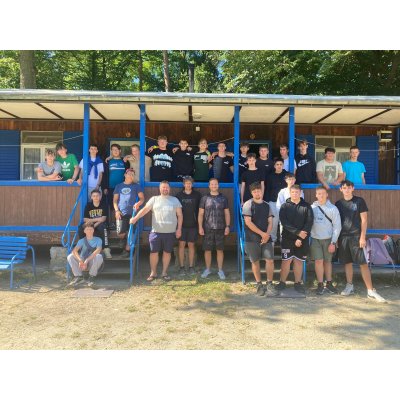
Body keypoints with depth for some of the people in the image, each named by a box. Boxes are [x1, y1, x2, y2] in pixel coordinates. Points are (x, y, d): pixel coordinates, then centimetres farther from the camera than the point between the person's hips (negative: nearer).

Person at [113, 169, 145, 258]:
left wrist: (138, 204, -19)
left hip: (132, 213, 0)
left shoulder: (136, 186, 9)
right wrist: (116, 210, -4)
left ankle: (127, 250, 14)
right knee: (120, 233, -8)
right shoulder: (119, 186, 13)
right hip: (121, 213, 0)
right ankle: (123, 239, 26)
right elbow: (115, 200, 10)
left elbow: (142, 198, 2)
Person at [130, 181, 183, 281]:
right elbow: (145, 209, -3)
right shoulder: (154, 199, 5)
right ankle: (153, 273, 18)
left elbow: (179, 215, 7)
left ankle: (164, 273, 22)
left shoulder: (175, 200, 7)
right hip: (156, 231, 0)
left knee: (167, 252, 8)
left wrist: (179, 229, -1)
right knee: (153, 252, 4)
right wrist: (135, 218, -18)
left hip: (170, 232, 0)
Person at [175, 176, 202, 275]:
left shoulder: (197, 195, 2)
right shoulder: (179, 195, 2)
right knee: (181, 244, 1)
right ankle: (182, 267, 9)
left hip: (193, 224, 0)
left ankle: (191, 266, 14)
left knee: (191, 245, 6)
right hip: (182, 224, 0)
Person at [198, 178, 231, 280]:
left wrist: (227, 226, -2)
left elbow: (227, 213, 7)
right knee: (207, 250, 5)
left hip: (220, 228, 0)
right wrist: (200, 227, -4)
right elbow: (201, 214, 3)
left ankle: (220, 270, 16)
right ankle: (207, 269, 20)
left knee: (220, 250, 5)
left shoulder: (223, 198, 6)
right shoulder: (204, 198, 4)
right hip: (208, 228, 0)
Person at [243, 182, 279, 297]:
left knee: (270, 260, -4)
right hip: (252, 238, -3)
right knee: (255, 261, 4)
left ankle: (269, 284, 7)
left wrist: (267, 235, -9)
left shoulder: (267, 205, 10)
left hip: (266, 238, 3)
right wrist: (262, 233, -12)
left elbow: (270, 222, 8)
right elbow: (248, 222, -11)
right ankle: (259, 285, 17)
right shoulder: (248, 204, -4)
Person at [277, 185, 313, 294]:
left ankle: (298, 283, 18)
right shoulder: (285, 206, 3)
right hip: (287, 239, -1)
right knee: (286, 261, 1)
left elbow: (309, 223, -5)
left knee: (299, 261, 8)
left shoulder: (307, 206, 4)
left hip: (302, 240, 1)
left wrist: (301, 238, -13)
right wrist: (297, 232, -19)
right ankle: (282, 283, 13)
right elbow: (284, 222, -9)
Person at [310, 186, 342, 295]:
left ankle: (329, 284, 22)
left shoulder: (333, 208, -3)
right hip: (315, 239, 0)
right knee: (319, 261, -3)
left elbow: (337, 226, -3)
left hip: (328, 239, 0)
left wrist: (333, 242, -6)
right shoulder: (312, 207, 1)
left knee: (327, 261, 9)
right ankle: (320, 285, 6)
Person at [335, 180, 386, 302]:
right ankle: (349, 286, 20)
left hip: (356, 236, -3)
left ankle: (371, 290, -2)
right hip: (343, 237, 3)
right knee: (347, 262, 8)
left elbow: (364, 220, -1)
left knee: (363, 263, -5)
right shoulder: (338, 203, 9)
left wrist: (363, 237, -8)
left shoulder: (359, 201, 1)